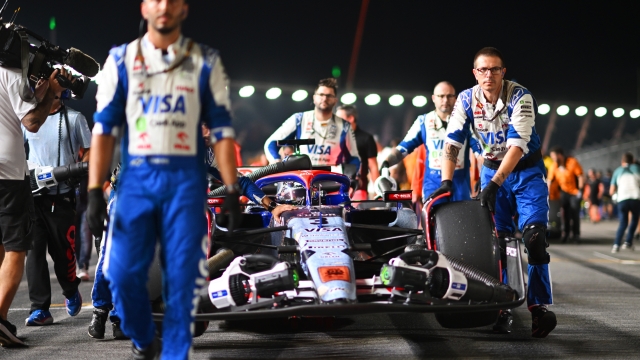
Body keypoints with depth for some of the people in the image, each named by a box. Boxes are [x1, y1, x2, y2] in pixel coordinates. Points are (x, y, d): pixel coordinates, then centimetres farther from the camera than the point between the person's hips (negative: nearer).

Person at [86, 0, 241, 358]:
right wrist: (95, 191, -3)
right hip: (137, 178, 0)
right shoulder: (121, 59, 5)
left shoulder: (205, 62, 5)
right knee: (124, 274, -4)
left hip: (186, 180, 0)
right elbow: (105, 128, 4)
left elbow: (222, 129, 5)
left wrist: (232, 190, 0)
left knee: (183, 277, -2)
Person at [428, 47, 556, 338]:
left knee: (534, 235, -17)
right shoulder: (466, 99, -9)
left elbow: (517, 146, -27)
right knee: (497, 239, -3)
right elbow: (452, 143, -10)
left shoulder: (520, 97, -20)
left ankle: (539, 306, -11)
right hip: (492, 169, 3)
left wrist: (495, 184, -35)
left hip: (526, 169, -3)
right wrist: (446, 181, -23)